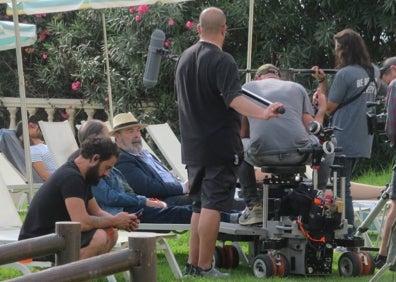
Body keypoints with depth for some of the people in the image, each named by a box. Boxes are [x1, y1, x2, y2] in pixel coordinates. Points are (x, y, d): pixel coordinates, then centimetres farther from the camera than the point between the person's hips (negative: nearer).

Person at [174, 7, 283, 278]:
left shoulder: (185, 58, 12)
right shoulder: (222, 61, -14)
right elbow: (234, 98, -28)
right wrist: (262, 113, -42)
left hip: (193, 147, 8)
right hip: (219, 147, -8)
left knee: (200, 205, 15)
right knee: (212, 206, -6)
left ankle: (193, 264, 17)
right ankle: (204, 267, -7)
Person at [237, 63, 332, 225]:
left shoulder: (248, 87, 21)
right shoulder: (298, 88, 23)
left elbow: (242, 133, 21)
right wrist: (322, 109, 39)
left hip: (261, 155, -1)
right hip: (298, 154, 1)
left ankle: (253, 205, 21)